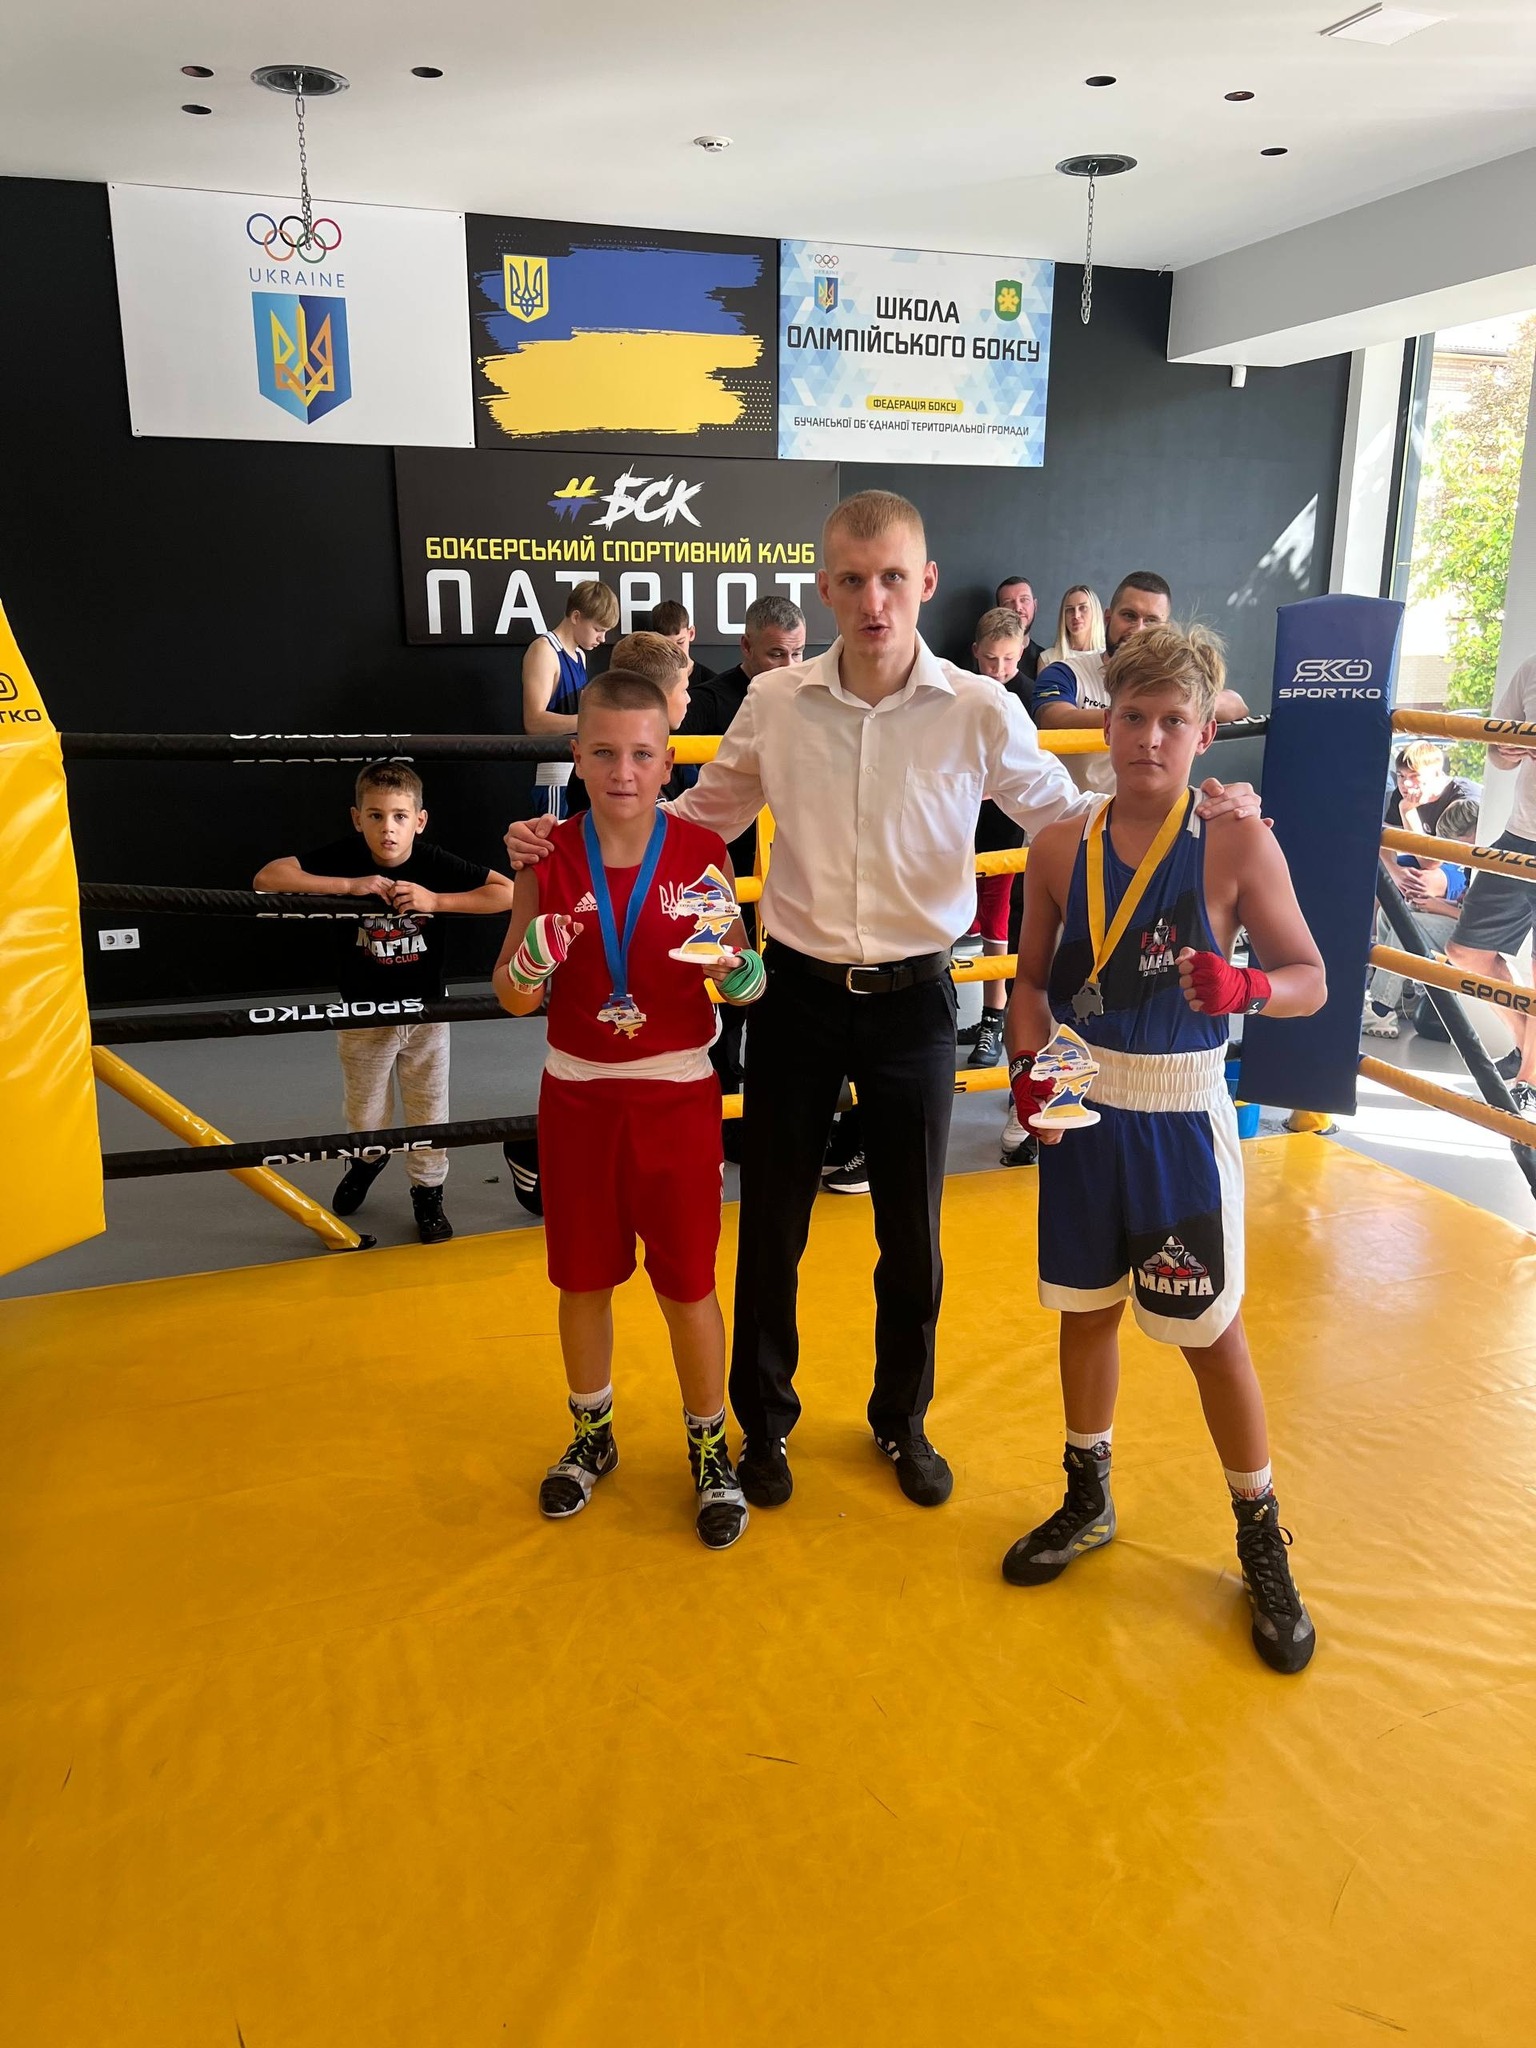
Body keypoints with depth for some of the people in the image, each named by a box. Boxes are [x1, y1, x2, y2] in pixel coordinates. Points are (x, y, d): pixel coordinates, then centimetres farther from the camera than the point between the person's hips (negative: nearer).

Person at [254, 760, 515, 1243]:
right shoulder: (345, 857, -18)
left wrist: (436, 900, -32)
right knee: (364, 1116, 19)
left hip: (424, 1011, -1)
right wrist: (348, 886, -33)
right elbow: (267, 878, -27)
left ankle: (427, 1192, 34)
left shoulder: (436, 863, -20)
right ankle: (368, 1159, 51)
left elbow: (509, 893, -25)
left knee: (428, 1112, 13)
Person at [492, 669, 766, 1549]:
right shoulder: (549, 859, -6)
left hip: (677, 1094, -1)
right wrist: (532, 962, -23)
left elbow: (749, 987, -4)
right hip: (577, 1094, 2)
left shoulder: (702, 853, -8)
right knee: (583, 1277, 15)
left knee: (689, 1283, 8)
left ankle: (711, 1450, 30)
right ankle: (592, 1436, 39)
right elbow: (513, 996, -2)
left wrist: (731, 958, -26)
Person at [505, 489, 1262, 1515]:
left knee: (913, 1235, 13)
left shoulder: (981, 712, -8)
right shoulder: (774, 701, -4)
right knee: (772, 1226, 11)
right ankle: (765, 1420, 35)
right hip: (800, 994, 1)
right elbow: (699, 818, 8)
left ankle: (904, 1419, 39)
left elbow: (1066, 818, 3)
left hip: (915, 1001, 0)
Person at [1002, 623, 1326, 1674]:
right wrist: (1029, 1058, -10)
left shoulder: (1238, 843, -9)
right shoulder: (1062, 846, -1)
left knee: (1210, 1329, 7)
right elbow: (1034, 977, 7)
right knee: (1087, 1309, 16)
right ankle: (1089, 1500, 38)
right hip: (1081, 1110, 3)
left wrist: (1245, 987, -27)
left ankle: (1263, 1539, 28)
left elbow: (1311, 977, -6)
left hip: (1181, 1115, -3)